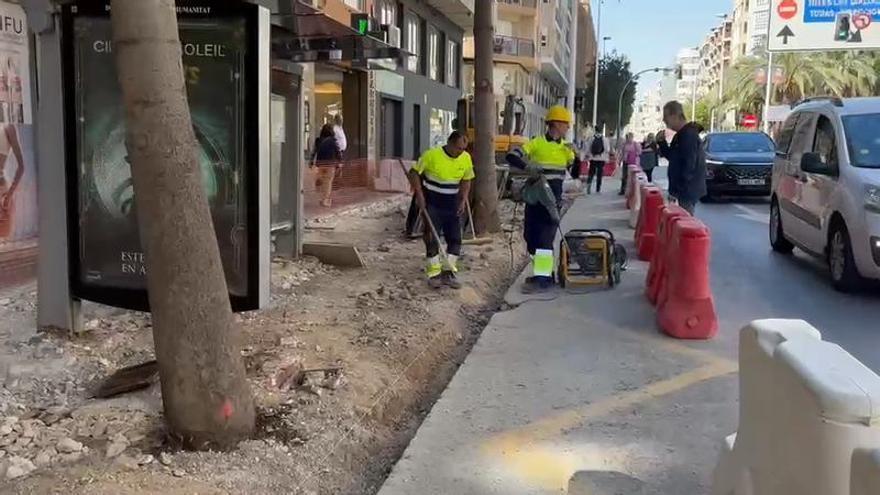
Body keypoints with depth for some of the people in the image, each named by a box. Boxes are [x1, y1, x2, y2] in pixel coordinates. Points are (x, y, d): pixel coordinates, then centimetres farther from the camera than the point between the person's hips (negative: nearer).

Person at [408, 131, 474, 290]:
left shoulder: (466, 159, -3)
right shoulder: (432, 155, -17)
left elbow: (466, 181, 10)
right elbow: (414, 173, -9)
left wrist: (463, 200, -3)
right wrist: (419, 195, -15)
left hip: (452, 205, 5)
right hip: (432, 204, -4)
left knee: (455, 239, 4)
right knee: (432, 239, -3)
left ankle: (448, 273, 14)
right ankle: (434, 274, 6)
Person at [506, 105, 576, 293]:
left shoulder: (566, 148, 6)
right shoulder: (536, 143, -3)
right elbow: (511, 157, -9)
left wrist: (574, 157, -9)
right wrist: (527, 167, -25)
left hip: (553, 198, -1)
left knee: (545, 237, -10)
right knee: (531, 236, 8)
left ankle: (543, 277, -11)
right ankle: (543, 271, 23)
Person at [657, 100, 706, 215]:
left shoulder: (689, 135, -17)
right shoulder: (681, 134, 14)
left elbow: (689, 166, -22)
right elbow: (672, 156, 24)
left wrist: (679, 190, -21)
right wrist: (662, 142, 8)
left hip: (687, 191, -10)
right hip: (682, 189, 10)